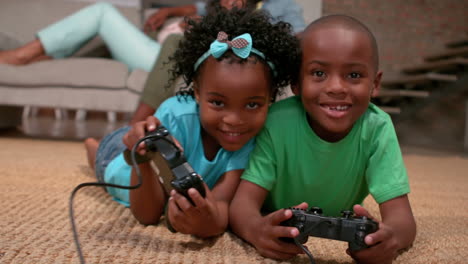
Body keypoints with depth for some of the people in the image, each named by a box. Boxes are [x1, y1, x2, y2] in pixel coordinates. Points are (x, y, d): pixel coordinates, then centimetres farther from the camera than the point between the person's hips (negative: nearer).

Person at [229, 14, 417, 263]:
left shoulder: (377, 128, -23)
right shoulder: (276, 122, -27)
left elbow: (402, 217, -28)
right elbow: (242, 203, -32)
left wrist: (389, 235, -53)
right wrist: (257, 229, -57)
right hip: (280, 239, -2)